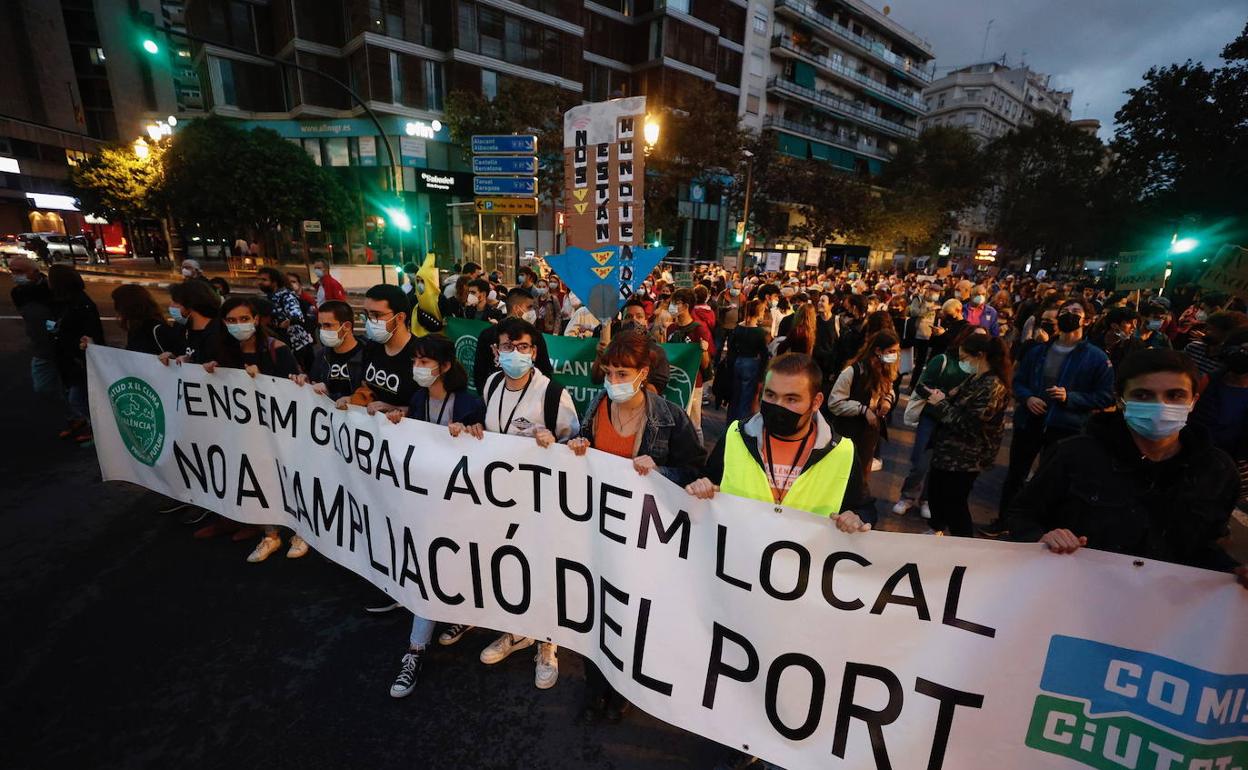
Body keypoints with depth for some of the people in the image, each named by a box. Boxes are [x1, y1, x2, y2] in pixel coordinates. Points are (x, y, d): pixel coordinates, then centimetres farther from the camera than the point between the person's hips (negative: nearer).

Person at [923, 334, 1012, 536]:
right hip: (948, 450, 10)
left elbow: (967, 424, -26)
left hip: (965, 458, -10)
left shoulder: (992, 386, -23)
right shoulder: (975, 379, 6)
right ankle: (937, 530, 45)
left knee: (954, 503, 3)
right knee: (934, 491, 23)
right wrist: (942, 397, -3)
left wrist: (941, 403, -16)